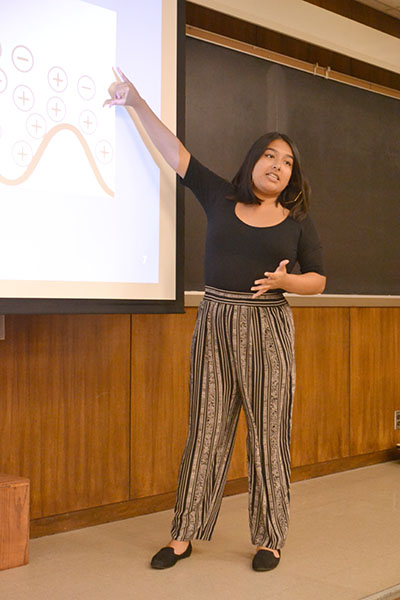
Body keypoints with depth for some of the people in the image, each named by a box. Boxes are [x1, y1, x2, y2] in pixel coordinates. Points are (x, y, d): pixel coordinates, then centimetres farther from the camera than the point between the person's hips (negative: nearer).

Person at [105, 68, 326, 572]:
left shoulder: (297, 221, 6)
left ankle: (269, 538, 13)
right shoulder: (220, 198, 7)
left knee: (268, 433, 1)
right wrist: (137, 103, 6)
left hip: (267, 330, -1)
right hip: (215, 323, 1)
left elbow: (318, 280, 9)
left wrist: (286, 280, -12)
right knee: (206, 428, 4)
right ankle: (185, 535, 13)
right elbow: (176, 153, 7)